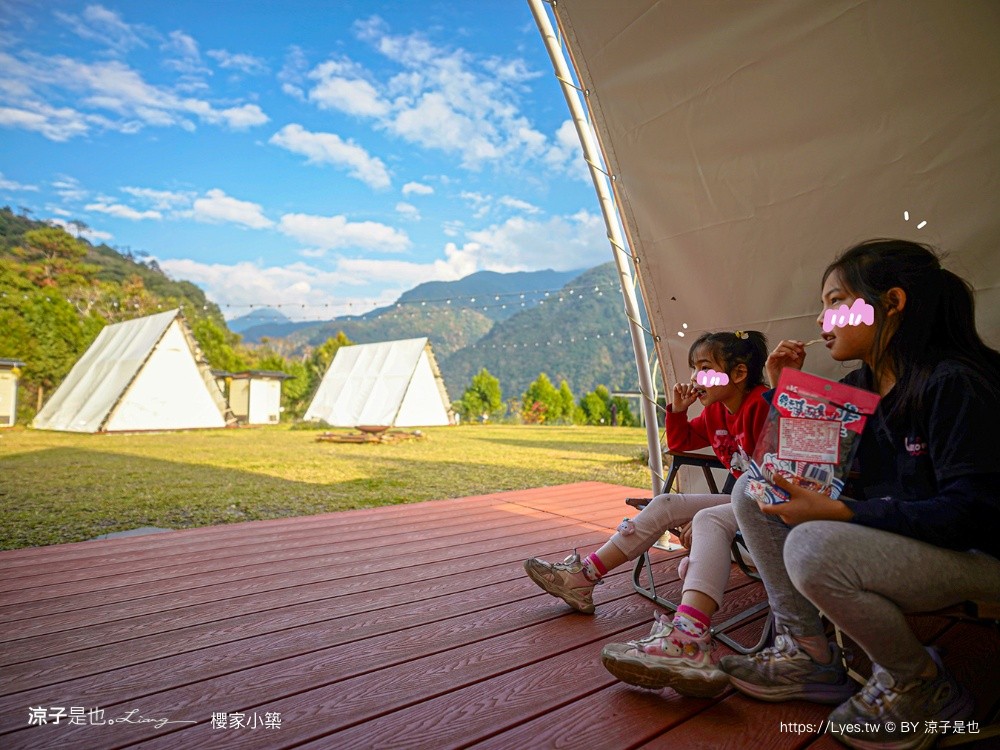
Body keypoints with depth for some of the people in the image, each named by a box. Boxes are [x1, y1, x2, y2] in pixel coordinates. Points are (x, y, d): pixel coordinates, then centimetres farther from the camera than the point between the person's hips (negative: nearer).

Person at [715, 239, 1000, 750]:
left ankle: (921, 686, -4)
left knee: (814, 546, -34)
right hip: (884, 534, 8)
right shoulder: (856, 388, 5)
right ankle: (809, 654, 3)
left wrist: (839, 513, -33)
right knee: (752, 491, -3)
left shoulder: (955, 383, -19)